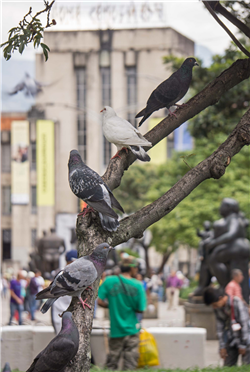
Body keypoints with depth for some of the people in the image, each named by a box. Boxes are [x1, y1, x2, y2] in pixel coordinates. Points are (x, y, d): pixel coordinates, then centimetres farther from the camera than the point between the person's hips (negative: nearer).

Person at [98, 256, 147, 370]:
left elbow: (100, 301, -8)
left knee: (111, 362, 9)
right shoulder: (138, 285, -6)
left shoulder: (109, 281, -4)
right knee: (130, 363, 5)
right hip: (132, 329, -1)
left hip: (115, 330, 1)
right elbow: (140, 309, -6)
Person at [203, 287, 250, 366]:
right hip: (232, 341, 6)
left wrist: (242, 345, -13)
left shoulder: (237, 303, -20)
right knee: (228, 366, 2)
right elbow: (220, 326, 2)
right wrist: (222, 347, 0)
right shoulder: (218, 308, -2)